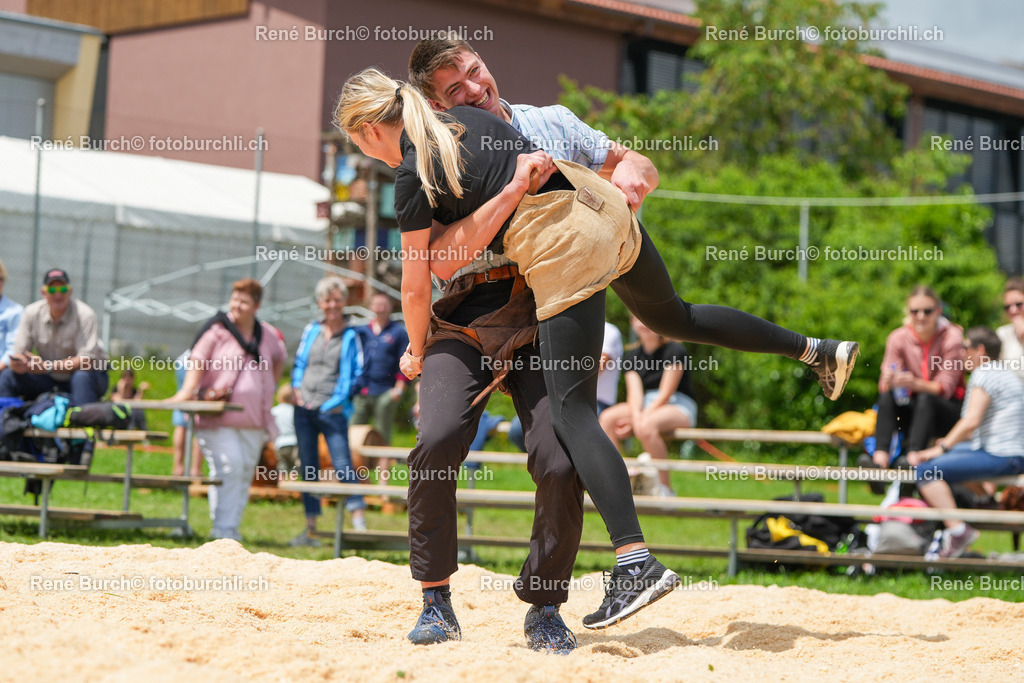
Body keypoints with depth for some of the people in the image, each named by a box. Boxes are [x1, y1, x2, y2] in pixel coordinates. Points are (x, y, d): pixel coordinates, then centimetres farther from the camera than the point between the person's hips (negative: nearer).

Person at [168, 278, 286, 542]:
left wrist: (270, 388, 21)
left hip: (253, 420, 5)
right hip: (218, 418, -5)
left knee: (246, 472, 4)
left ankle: (232, 527, 12)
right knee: (228, 468, -15)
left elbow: (278, 361, 30)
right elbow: (197, 360, -9)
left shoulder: (269, 335, 11)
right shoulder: (218, 329, -2)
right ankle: (223, 527, -11)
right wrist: (188, 390, -23)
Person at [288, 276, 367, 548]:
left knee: (343, 464, -13)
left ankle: (359, 521, -14)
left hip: (332, 411, -4)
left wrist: (338, 400, -9)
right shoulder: (311, 330, 12)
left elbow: (355, 373, 1)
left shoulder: (350, 337, 2)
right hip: (304, 409, 4)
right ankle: (310, 528, 13)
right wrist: (297, 387, 4)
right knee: (308, 468, 7)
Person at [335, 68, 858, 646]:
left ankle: (637, 563, -18)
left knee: (572, 409, -7)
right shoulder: (465, 117, 15)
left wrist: (417, 351, 17)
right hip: (604, 205, 8)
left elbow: (417, 285, 2)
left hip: (565, 248, -8)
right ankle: (821, 351, 42)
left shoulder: (413, 180, -4)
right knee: (672, 316, 32)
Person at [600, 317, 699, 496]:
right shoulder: (633, 356, 10)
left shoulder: (675, 350, -7)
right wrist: (636, 416, -25)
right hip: (646, 407, 6)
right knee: (607, 418, -20)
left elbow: (665, 394, -13)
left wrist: (641, 419, -21)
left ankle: (665, 488, -29)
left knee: (647, 425, -38)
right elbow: (635, 393, -3)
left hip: (679, 407, -6)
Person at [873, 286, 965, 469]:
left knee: (925, 399, -34)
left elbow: (945, 387, -17)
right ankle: (880, 456, -40)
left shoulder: (952, 337, -11)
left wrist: (915, 384, -36)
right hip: (914, 409, 3)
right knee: (886, 396, -25)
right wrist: (888, 381, -34)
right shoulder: (898, 337, -2)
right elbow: (884, 384, -8)